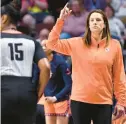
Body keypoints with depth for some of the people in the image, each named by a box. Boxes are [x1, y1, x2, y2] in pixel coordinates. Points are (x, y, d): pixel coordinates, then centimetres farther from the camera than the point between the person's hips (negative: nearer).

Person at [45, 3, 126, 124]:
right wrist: (60, 20, -8)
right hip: (80, 100, 0)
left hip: (104, 102, 0)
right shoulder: (77, 43, 3)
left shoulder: (114, 45, 3)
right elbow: (52, 43, -1)